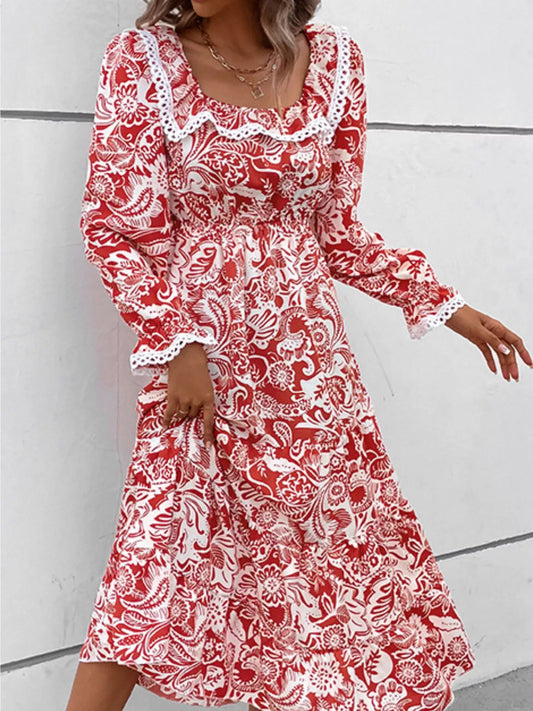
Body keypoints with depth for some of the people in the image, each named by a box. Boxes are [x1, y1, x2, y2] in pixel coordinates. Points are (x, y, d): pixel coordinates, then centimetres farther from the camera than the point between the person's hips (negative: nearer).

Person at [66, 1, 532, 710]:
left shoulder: (335, 59, 4)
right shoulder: (143, 57, -3)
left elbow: (336, 227, 10)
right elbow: (114, 226, -4)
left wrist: (444, 303, 8)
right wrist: (178, 343, -13)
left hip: (308, 351, 3)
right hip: (197, 357, -3)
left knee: (359, 542, 10)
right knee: (156, 561, -4)